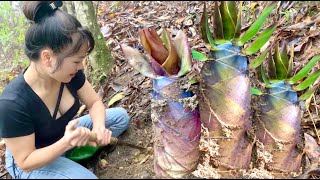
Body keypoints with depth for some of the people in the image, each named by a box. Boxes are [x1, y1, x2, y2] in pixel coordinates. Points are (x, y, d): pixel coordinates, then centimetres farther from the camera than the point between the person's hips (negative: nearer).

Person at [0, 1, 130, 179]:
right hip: (32, 161, -5)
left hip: (65, 134, 6)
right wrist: (66, 143, -41)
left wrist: (99, 127, -28)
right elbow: (25, 162, -25)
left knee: (120, 116, 2)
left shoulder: (69, 73, -19)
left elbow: (95, 102, -6)